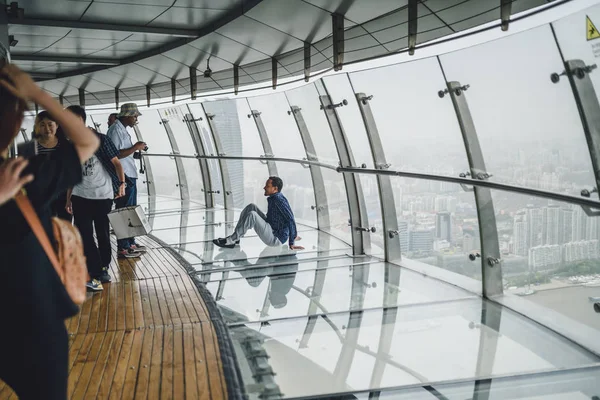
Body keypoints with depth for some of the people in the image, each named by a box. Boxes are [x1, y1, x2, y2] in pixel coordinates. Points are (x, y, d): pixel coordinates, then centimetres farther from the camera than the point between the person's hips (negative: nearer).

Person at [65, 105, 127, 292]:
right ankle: (97, 275, 0)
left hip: (103, 196, -4)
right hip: (80, 197, 4)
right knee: (84, 235, -3)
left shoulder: (100, 139, -8)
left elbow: (116, 162, -8)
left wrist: (121, 183, -21)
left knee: (103, 234, 7)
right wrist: (68, 199, 13)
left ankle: (103, 268, 26)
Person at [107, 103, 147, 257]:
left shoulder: (122, 129, 17)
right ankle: (122, 248, 0)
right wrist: (135, 148, -16)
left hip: (129, 176, 11)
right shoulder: (115, 130, -14)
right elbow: (115, 155, -22)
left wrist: (136, 148, 11)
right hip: (122, 177, -11)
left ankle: (130, 243, 25)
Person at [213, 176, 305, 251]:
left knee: (252, 215, -28)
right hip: (271, 230, 10)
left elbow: (291, 219, -26)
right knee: (251, 207, 9)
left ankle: (230, 240, -18)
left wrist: (291, 243, -25)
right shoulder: (272, 198, 11)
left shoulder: (279, 199, -20)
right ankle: (235, 237, 1)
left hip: (276, 239, -10)